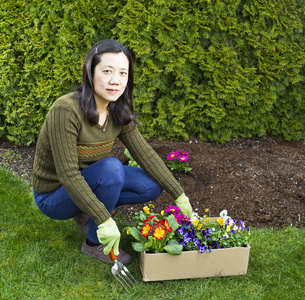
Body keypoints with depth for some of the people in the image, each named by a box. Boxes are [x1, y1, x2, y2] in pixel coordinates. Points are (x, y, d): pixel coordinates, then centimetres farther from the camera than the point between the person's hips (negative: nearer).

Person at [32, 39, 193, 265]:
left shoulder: (119, 112, -8)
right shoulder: (66, 110, -30)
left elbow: (145, 154, -3)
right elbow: (69, 175, -32)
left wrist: (179, 195, -4)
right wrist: (104, 220, -34)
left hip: (87, 183, 6)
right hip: (53, 195, -6)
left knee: (152, 187, -8)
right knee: (111, 167, -31)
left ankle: (87, 212, 10)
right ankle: (94, 244, -10)